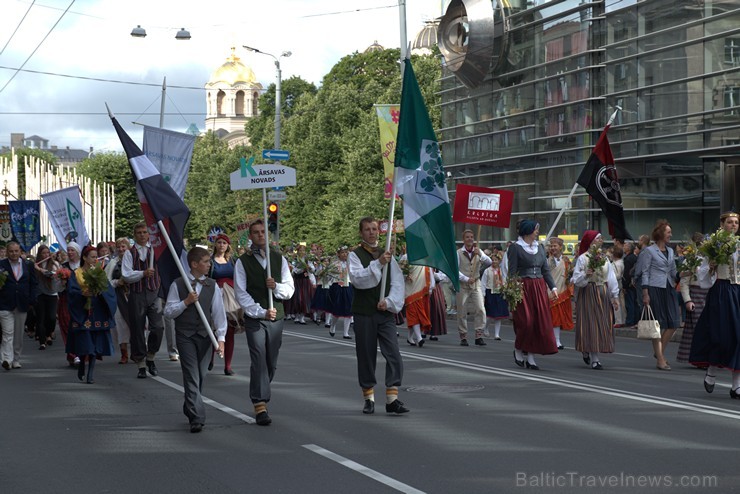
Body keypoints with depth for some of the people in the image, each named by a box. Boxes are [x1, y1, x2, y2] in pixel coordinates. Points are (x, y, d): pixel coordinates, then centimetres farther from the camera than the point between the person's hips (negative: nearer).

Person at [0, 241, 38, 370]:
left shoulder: (28, 265, 7)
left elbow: (34, 283, 11)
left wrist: (32, 299, 2)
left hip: (22, 306, 3)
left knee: (19, 334, 10)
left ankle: (16, 360, 19)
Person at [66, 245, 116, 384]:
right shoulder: (76, 274, 4)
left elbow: (109, 290, 1)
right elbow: (72, 291, -8)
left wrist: (100, 291, -19)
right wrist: (83, 293, -25)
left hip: (97, 313, 2)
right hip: (82, 313, -2)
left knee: (95, 344, -3)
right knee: (84, 343, -4)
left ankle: (91, 372, 0)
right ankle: (82, 363, 22)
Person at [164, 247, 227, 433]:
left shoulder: (212, 286, 4)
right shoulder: (178, 285, -2)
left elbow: (219, 312, 1)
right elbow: (168, 312, -2)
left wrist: (221, 338, -8)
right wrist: (186, 302, -16)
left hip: (205, 334, 3)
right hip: (185, 335, -3)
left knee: (200, 376, 8)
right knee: (192, 376, -10)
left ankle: (190, 409, 28)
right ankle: (197, 417, -15)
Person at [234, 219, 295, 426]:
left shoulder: (279, 259, 10)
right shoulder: (243, 262, 1)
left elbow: (289, 290, 9)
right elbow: (241, 294, -4)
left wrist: (276, 286, -14)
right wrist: (261, 312, -14)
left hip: (276, 317, 4)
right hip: (254, 318, -3)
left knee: (271, 363, 8)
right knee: (259, 361, -12)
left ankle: (260, 397, 26)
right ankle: (260, 407, -14)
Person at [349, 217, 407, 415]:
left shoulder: (387, 255, 11)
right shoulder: (355, 255, -1)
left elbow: (398, 282, 5)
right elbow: (358, 279, -19)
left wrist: (389, 302, -11)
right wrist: (378, 263, -28)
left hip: (386, 312, 3)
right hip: (364, 313, -3)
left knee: (393, 355, -7)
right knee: (366, 356, 4)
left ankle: (392, 398, -5)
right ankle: (369, 397, 15)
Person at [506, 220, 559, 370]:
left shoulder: (540, 248, 14)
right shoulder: (515, 248, -5)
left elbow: (546, 270, 14)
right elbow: (512, 272, -8)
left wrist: (553, 287, 3)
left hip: (539, 288, 6)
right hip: (523, 288, -6)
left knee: (540, 322, 1)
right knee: (526, 322, -9)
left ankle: (531, 357, 8)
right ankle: (518, 350, 16)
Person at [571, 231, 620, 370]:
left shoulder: (604, 258, 9)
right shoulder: (582, 258, -5)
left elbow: (612, 278, 9)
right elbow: (576, 280, -6)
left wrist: (615, 296, 5)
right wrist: (586, 274, -23)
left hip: (603, 294, 5)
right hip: (588, 294, -5)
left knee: (603, 325, 5)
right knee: (591, 325, -5)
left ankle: (588, 353, 24)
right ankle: (594, 359, -2)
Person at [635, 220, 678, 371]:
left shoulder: (670, 251, 16)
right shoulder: (649, 251, -3)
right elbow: (645, 273, -6)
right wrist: (645, 294, -11)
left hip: (669, 289, 6)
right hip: (655, 289, -6)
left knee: (673, 323, 0)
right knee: (658, 324, -4)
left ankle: (660, 351, 19)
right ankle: (660, 360, 1)